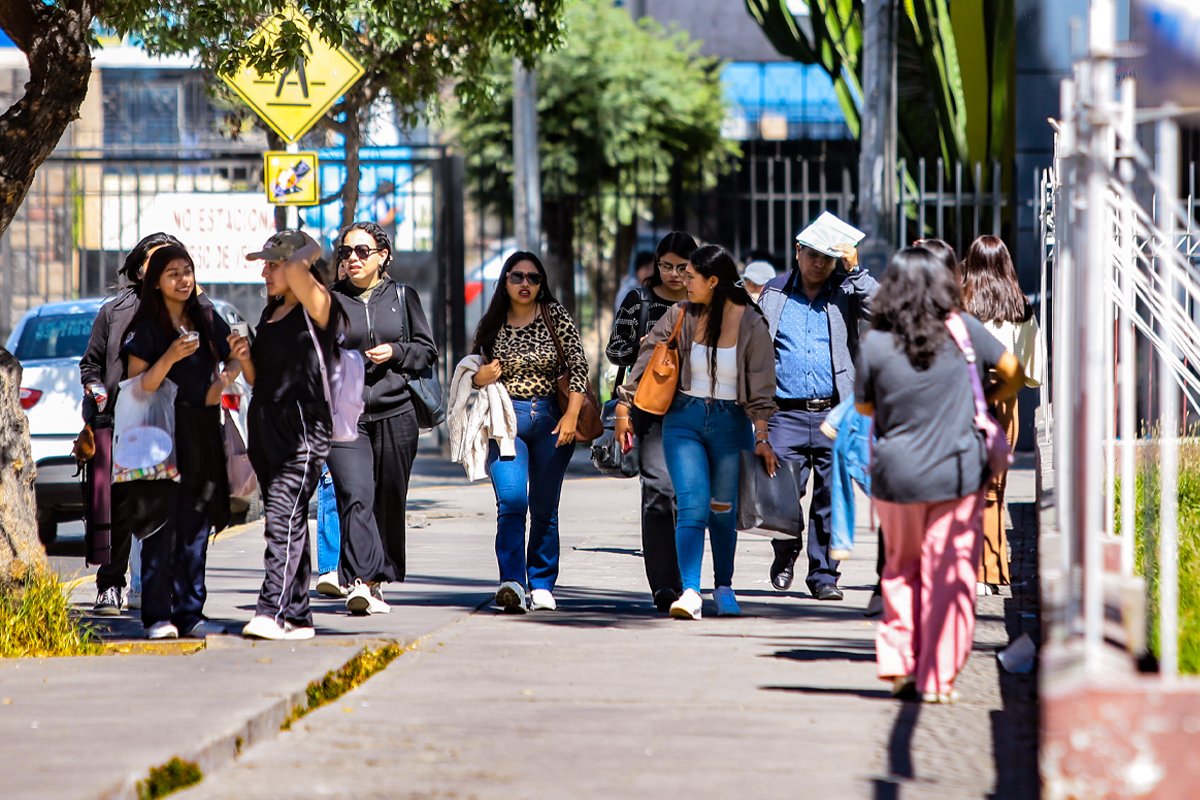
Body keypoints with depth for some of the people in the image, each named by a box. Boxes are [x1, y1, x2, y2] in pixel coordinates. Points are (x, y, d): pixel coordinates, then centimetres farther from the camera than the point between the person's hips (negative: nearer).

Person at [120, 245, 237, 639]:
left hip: (203, 433, 4)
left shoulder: (207, 320, 11)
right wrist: (170, 358, -21)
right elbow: (137, 386, -7)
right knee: (163, 525, -8)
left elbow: (234, 360, 21)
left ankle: (189, 613, 7)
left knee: (196, 525, 4)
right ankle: (158, 616, -7)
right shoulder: (146, 328, -2)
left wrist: (223, 379, -1)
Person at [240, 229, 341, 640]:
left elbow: (296, 272, -28)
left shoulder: (318, 307, -6)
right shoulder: (271, 313, 18)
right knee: (287, 524, 9)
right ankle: (298, 617, 12)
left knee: (284, 517, -17)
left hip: (303, 426, -9)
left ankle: (272, 612, -25)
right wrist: (245, 359, 3)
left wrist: (311, 250, -7)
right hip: (266, 423, 9)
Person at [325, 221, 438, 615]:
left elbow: (428, 350, 11)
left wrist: (396, 353, -5)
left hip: (395, 415, 2)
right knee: (355, 497, -16)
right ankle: (359, 582, -25)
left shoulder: (402, 297, 9)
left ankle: (379, 578, 20)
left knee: (389, 501, 7)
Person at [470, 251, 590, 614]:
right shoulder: (491, 324, 7)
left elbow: (579, 365, 1)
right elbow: (474, 374, 19)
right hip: (506, 419, 0)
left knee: (545, 507, 6)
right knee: (511, 499, -17)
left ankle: (542, 585, 15)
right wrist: (479, 378, -5)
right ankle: (512, 583, -25)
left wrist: (572, 414, -8)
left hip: (551, 419, 0)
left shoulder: (555, 316, 3)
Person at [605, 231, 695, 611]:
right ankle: (662, 583, -15)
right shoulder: (639, 301, 6)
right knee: (658, 491, -13)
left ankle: (684, 581, 16)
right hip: (652, 407, -2)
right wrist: (641, 347, -14)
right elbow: (614, 349, 6)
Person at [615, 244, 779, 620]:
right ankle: (690, 593, -21)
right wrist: (624, 407, 7)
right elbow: (646, 360, 8)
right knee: (692, 505, -14)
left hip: (731, 423, -1)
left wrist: (762, 437, -10)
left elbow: (761, 386, -5)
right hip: (684, 421, 1)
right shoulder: (680, 316, 0)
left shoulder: (751, 324, -5)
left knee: (723, 510, 8)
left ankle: (724, 587, 28)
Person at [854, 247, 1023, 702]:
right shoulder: (963, 331, -6)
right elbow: (1011, 373, 3)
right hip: (957, 472, -1)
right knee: (949, 574, 4)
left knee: (902, 567, 19)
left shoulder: (876, 344, -7)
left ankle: (899, 664, 15)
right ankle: (938, 677, 3)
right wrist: (985, 401, 22)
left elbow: (864, 405, 6)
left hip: (897, 475, 1)